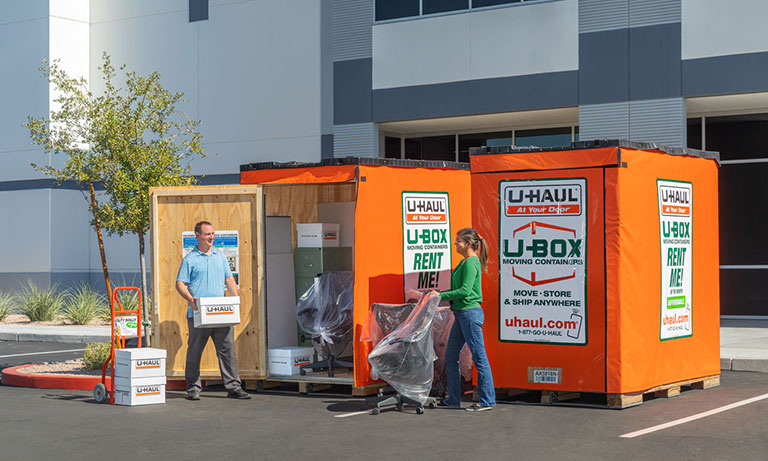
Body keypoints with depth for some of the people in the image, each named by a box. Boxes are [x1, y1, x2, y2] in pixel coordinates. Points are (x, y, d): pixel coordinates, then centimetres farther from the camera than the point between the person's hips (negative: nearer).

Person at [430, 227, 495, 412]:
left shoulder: (471, 263, -14)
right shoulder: (464, 262, 15)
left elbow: (465, 291, -22)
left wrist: (441, 295, -16)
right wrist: (441, 295, 13)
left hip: (470, 313, -11)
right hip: (461, 313, 11)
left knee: (479, 357, -4)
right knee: (450, 356, 12)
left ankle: (487, 401, 2)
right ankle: (453, 399, 18)